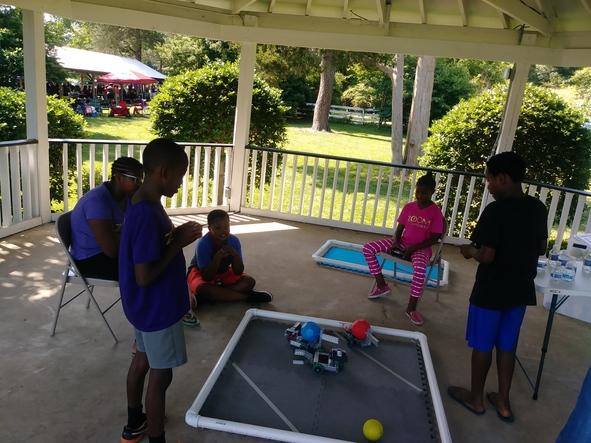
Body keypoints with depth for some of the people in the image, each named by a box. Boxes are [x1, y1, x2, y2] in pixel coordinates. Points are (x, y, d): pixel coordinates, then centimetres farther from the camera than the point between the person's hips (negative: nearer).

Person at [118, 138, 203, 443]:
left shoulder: (144, 204, 1)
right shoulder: (146, 215, -30)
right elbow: (144, 276, -29)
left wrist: (175, 234, -1)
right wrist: (178, 244, -21)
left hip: (147, 306, 10)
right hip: (157, 309, -10)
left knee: (142, 358, 23)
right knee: (161, 374, 6)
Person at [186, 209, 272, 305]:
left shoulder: (234, 241, -17)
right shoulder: (203, 244, -27)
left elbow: (238, 272, -15)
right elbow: (207, 277, -29)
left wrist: (235, 255, -33)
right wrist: (218, 257, -42)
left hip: (223, 273, 4)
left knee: (249, 281, -18)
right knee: (202, 289, -38)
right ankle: (248, 296, -29)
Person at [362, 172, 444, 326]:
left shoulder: (436, 212, -9)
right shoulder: (408, 207, 4)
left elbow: (434, 238, -11)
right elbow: (399, 228, 8)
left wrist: (412, 248, -19)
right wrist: (395, 242, -12)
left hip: (421, 248, -5)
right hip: (403, 243, 5)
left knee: (420, 268, -40)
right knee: (368, 248, -11)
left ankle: (411, 308, -21)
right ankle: (381, 285, 3)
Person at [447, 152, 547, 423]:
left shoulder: (496, 210, -22)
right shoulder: (538, 208, 1)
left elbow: (486, 256, -23)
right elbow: (541, 249, 11)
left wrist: (470, 251, -5)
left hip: (491, 291, -6)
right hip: (521, 291, 7)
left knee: (482, 345, 11)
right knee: (507, 347, 18)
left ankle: (476, 398, 27)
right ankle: (503, 402, 30)